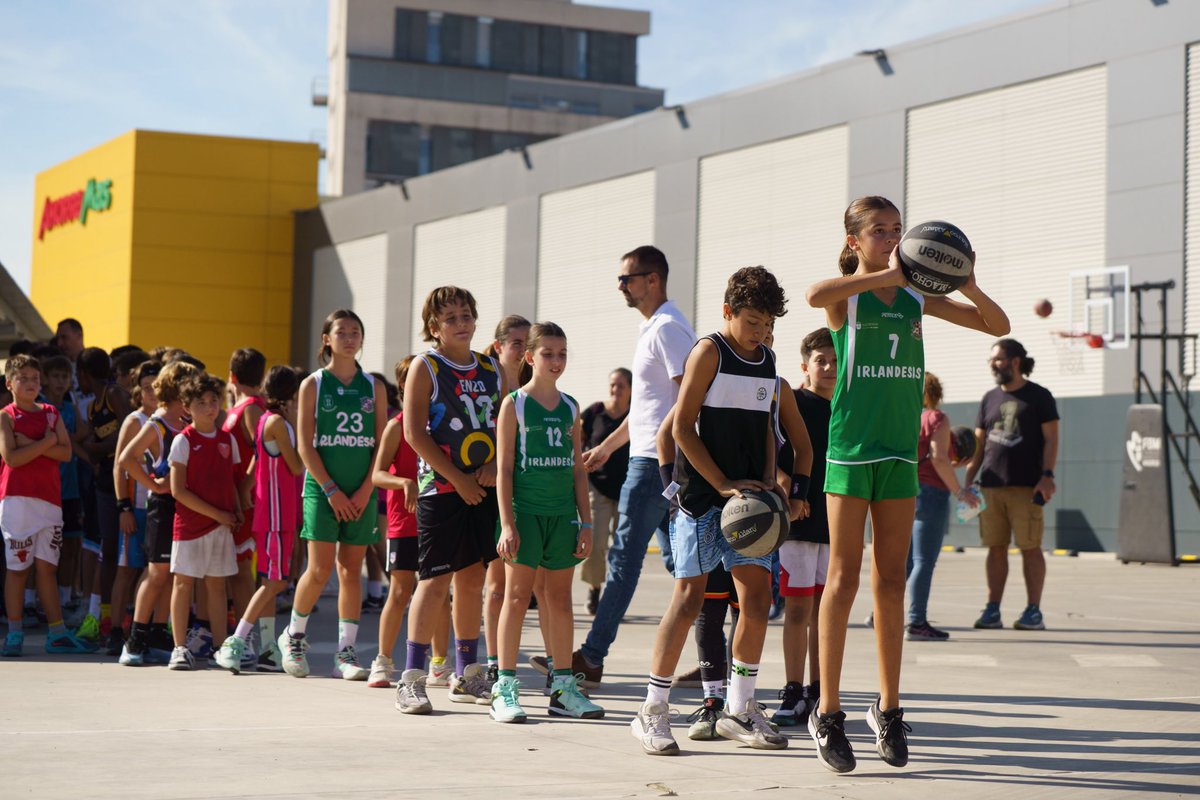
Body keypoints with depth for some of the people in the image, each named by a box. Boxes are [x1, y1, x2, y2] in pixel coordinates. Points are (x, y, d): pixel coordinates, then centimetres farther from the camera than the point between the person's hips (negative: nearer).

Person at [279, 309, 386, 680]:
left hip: (361, 493, 2)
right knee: (320, 569, -8)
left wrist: (365, 490, -7)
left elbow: (381, 444, 5)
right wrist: (331, 489, -11)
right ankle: (294, 636, 14)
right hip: (322, 489, -2)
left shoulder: (374, 388, 8)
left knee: (351, 570, 3)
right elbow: (305, 444, -4)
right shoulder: (313, 385, 1)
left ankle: (346, 653, 7)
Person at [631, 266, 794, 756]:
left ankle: (739, 711, 12)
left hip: (746, 496, 6)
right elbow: (682, 427, -9)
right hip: (702, 495, -6)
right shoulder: (709, 351, -6)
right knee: (690, 597, -8)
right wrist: (723, 485, -14)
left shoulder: (767, 360, 14)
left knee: (757, 597, 1)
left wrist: (767, 482, 6)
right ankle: (652, 712, -1)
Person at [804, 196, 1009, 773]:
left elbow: (998, 326, 11)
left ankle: (888, 708, 16)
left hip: (900, 449, 5)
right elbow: (815, 295, -30)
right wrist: (888, 274, -30)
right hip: (850, 445, -5)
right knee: (844, 579, -4)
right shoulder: (846, 295, -4)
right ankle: (828, 713, 1)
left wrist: (969, 286, -8)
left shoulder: (918, 298, 10)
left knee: (891, 582, 8)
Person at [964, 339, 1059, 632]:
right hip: (991, 486, 5)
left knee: (1030, 547, -4)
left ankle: (1033, 611, -1)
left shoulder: (1039, 397, 3)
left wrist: (1047, 475, -12)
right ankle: (992, 610, 6)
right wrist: (968, 481, 8)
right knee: (996, 548, 4)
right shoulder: (990, 399, 16)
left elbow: (1051, 439, -1)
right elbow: (978, 444, 17)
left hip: (1026, 487, -4)